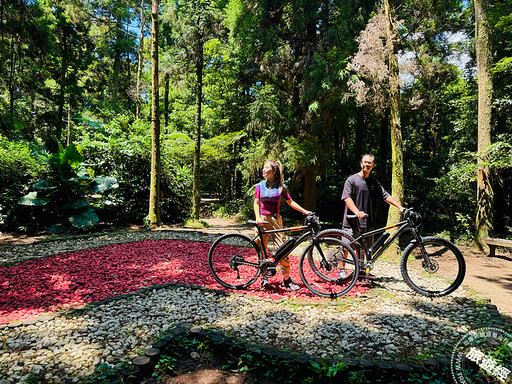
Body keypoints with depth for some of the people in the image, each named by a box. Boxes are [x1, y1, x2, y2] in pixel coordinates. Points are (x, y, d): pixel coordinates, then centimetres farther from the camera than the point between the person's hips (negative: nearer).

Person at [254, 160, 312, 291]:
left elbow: (290, 202, 7)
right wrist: (258, 217, -12)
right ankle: (264, 277, 21)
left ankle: (287, 279, 6)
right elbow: (256, 203, 4)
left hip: (275, 219, -1)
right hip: (262, 220, 1)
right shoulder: (260, 186, 7)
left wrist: (305, 211, 0)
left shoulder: (281, 187, 5)